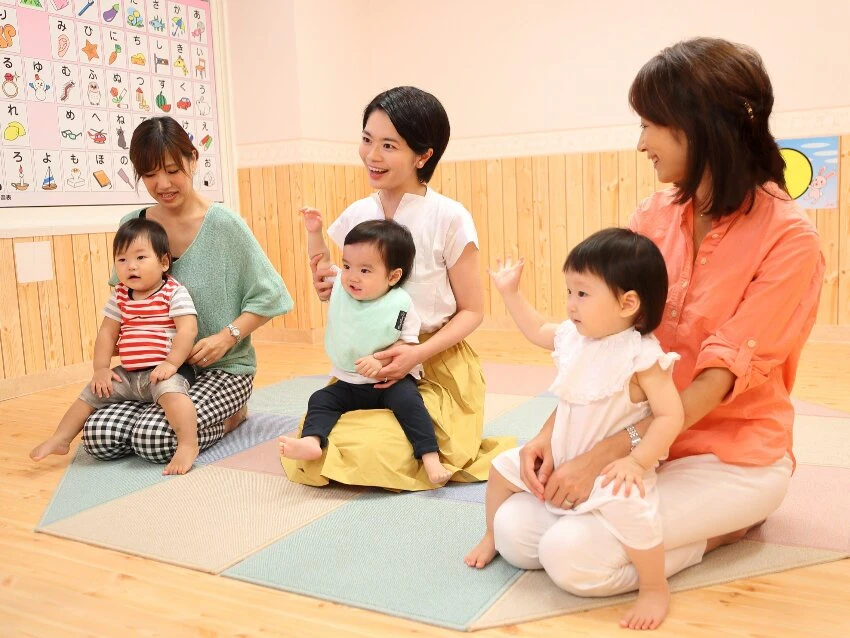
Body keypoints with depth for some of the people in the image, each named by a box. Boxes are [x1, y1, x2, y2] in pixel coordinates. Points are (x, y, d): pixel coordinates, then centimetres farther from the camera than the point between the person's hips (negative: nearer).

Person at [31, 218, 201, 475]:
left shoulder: (174, 293, -10)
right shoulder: (120, 295, 9)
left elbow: (188, 329, -19)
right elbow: (107, 333, 13)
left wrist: (171, 363, -26)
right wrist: (101, 369, 5)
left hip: (165, 370, -7)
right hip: (128, 374, 7)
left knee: (171, 391, -36)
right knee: (92, 393, 9)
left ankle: (188, 445, -38)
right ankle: (61, 439, 22)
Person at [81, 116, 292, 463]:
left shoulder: (224, 225, -11)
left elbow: (269, 295, -7)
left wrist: (227, 336, -19)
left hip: (223, 369, -5)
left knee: (156, 439, -26)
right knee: (97, 435, -14)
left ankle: (232, 415, 6)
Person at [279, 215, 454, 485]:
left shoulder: (399, 305, -14)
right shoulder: (340, 287, 1)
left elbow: (408, 344, -16)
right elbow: (321, 261, 17)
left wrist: (382, 360, -31)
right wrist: (314, 232, 5)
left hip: (391, 380, -6)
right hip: (348, 384, 6)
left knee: (408, 401, -29)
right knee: (320, 399, -9)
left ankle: (431, 458, -31)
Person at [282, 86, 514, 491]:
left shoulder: (449, 218, -11)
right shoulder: (355, 216, 3)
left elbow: (472, 311, -6)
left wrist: (418, 354, -20)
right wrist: (329, 293, -8)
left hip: (437, 371, -5)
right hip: (366, 368, 5)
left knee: (368, 454, -24)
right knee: (304, 461, -9)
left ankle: (453, 453, 7)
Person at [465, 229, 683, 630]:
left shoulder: (642, 357, -22)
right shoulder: (574, 337, 0)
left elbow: (671, 416, -24)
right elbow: (536, 331, 20)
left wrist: (637, 462, -33)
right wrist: (510, 292, 15)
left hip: (612, 467, -7)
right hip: (563, 458, 8)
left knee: (625, 505, -37)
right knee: (504, 467, 11)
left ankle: (655, 589, -15)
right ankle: (491, 537, 35)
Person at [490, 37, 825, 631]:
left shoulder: (789, 239, -17)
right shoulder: (654, 216, 0)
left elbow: (718, 379, -21)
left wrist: (606, 455, -25)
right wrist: (553, 431, -14)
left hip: (734, 456, -5)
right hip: (645, 442, 6)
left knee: (575, 557, -23)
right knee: (515, 532, -9)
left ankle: (727, 525, 3)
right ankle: (695, 517, 10)